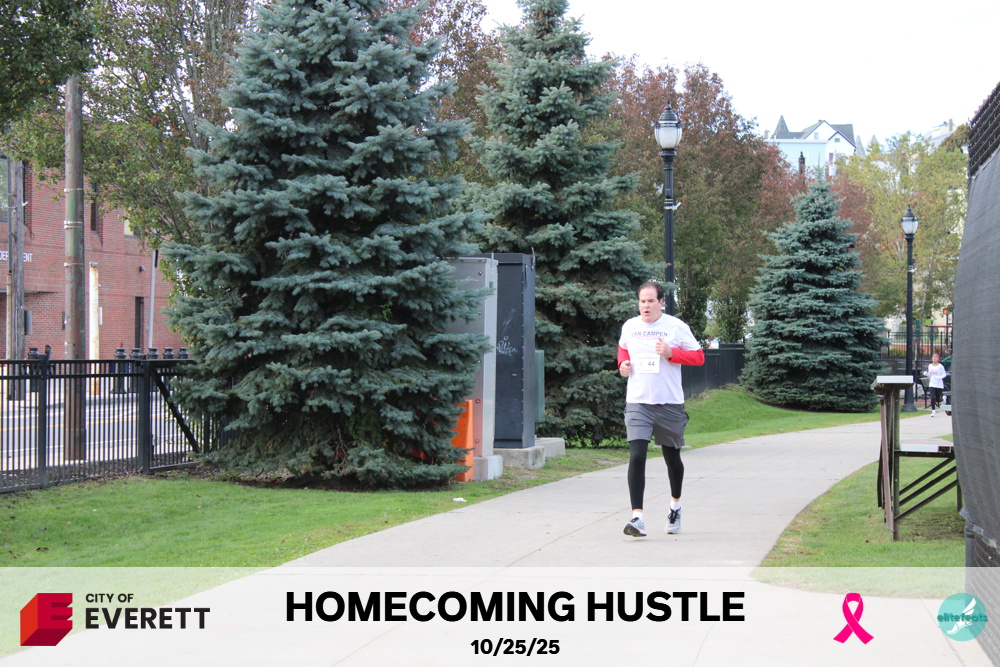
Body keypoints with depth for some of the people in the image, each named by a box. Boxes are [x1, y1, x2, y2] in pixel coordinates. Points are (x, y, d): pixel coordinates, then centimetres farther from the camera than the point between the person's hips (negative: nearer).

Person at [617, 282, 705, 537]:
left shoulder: (676, 327, -2)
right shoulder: (629, 327, 7)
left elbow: (698, 357, -1)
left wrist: (671, 353, -16)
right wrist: (623, 363, 5)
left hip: (670, 403, -1)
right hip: (637, 402, 1)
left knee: (672, 457, 14)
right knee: (636, 456, -15)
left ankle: (675, 504, 41)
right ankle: (637, 518, -18)